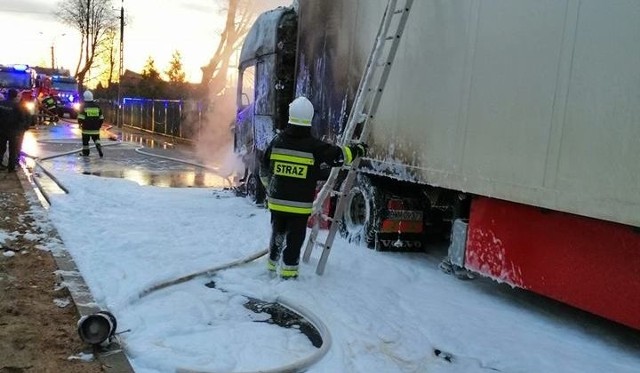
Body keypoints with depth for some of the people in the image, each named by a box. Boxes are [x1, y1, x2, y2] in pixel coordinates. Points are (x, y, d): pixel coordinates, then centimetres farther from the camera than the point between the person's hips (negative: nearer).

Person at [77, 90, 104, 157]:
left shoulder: (84, 106, -8)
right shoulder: (97, 106, 4)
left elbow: (80, 117, -10)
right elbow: (101, 118, 8)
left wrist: (80, 123, 8)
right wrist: (99, 125, 18)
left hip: (86, 128, -3)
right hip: (95, 128, 3)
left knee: (85, 141, 11)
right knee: (96, 139, 10)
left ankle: (85, 152, 20)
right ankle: (99, 147, -12)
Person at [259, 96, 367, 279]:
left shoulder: (277, 141, -3)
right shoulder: (314, 147, -14)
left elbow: (264, 169, 6)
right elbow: (340, 155, -4)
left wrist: (269, 188, 23)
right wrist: (358, 150, 14)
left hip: (277, 201, 4)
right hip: (300, 204, -4)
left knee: (277, 232, 20)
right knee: (295, 237, 8)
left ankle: (272, 264, 33)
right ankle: (288, 270, 14)